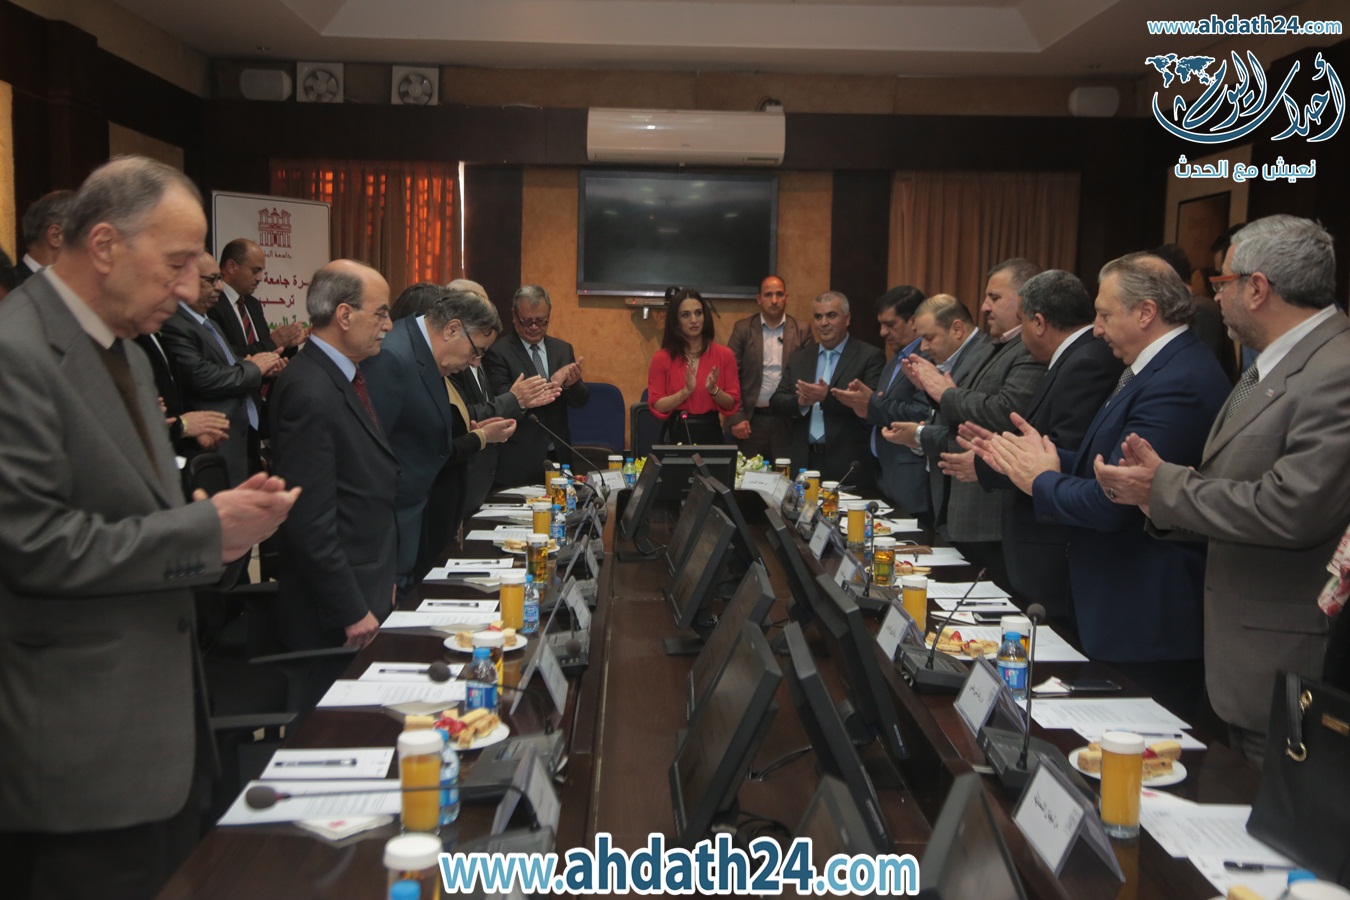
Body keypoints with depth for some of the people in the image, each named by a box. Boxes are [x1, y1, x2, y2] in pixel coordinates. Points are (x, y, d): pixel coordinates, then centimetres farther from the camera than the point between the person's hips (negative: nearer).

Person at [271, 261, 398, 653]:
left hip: (369, 592, 9)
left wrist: (383, 576, 14)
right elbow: (310, 520, -23)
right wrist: (352, 612, -19)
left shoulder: (344, 376, 10)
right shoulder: (310, 393, -21)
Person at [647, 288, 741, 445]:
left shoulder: (724, 355, 0)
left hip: (710, 433, 1)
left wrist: (714, 390, -16)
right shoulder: (662, 358, -2)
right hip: (676, 434, -1)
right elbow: (657, 407, -5)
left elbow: (732, 404, 2)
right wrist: (686, 391, -18)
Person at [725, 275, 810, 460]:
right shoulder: (742, 329, 3)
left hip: (788, 421, 0)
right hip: (751, 420, 0)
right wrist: (736, 417, -7)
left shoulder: (801, 332, 5)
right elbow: (730, 377, 0)